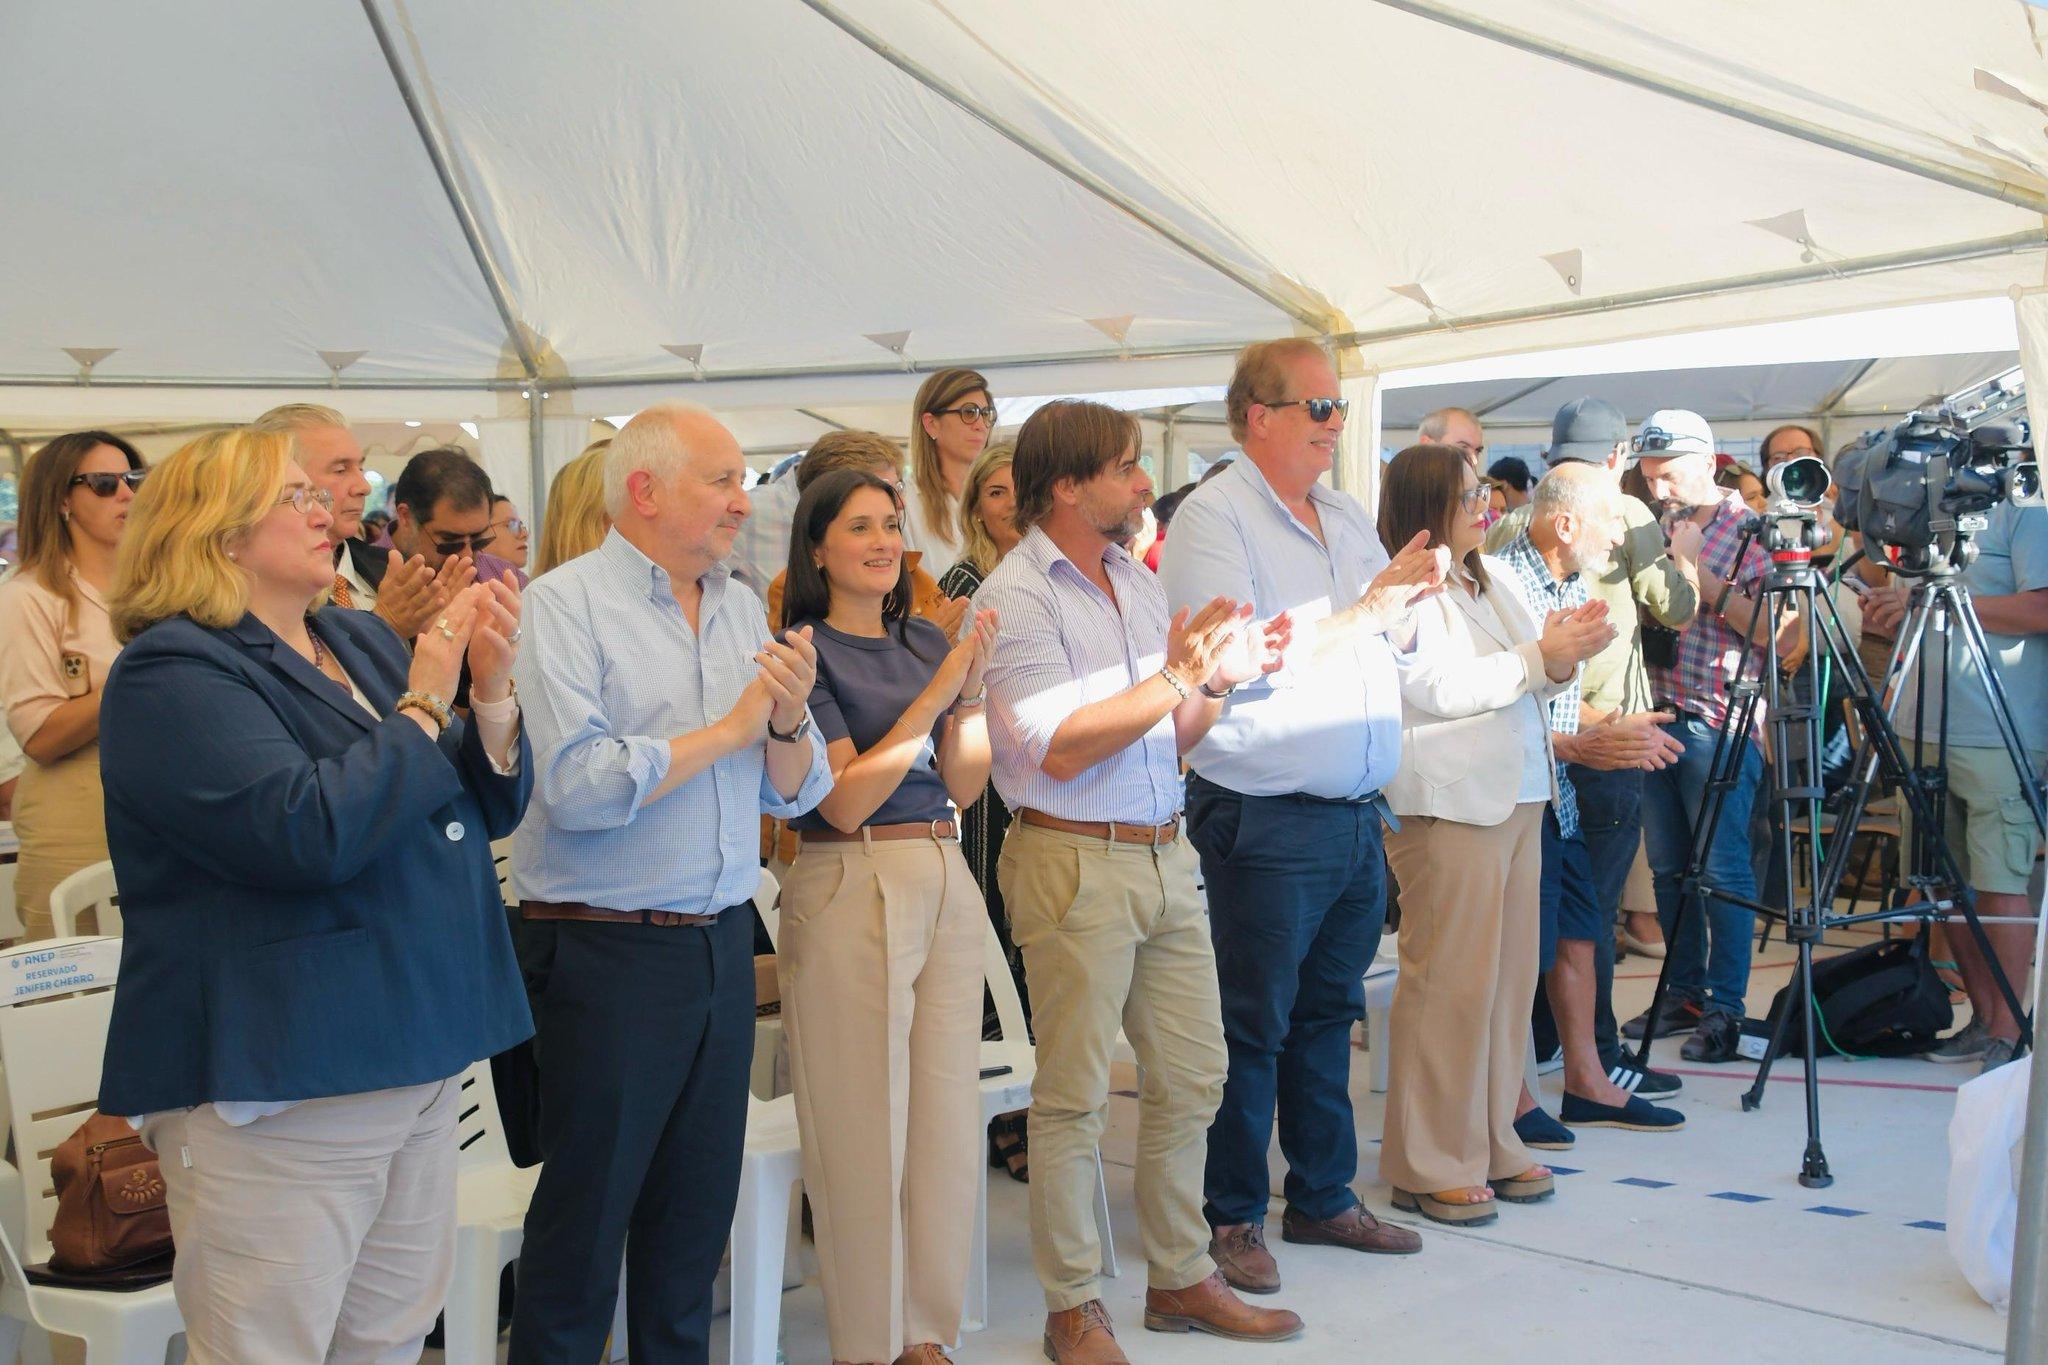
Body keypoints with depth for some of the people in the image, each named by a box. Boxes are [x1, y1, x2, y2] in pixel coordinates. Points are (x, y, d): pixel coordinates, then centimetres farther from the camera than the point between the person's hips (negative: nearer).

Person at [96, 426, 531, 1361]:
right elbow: (309, 831, -26)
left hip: (421, 1059, 8)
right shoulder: (171, 672, -12)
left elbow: (491, 807, 12)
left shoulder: (363, 641, 12)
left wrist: (492, 690, -7)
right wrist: (423, 704, -15)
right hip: (277, 1081, -7)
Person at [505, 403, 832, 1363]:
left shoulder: (742, 609, 9)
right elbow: (576, 785, -23)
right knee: (586, 1215, 6)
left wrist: (790, 720, -10)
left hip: (724, 944, 6)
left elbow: (794, 794, 11)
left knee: (699, 1207, 16)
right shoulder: (565, 604, -10)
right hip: (607, 953, -6)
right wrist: (729, 728, -14)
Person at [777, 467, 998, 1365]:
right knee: (865, 1120, 2)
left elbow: (964, 787, 9)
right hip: (852, 888, -6)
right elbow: (845, 798, -13)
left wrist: (975, 689, -5)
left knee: (947, 1109, 10)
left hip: (947, 885, 6)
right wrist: (935, 694, -17)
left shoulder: (927, 641, 12)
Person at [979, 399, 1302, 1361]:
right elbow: (1061, 748, -18)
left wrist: (1223, 679, 0)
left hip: (1165, 856, 8)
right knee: (1074, 1096, 1)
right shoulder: (1016, 595, -9)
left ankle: (1181, 1279, 26)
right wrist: (1174, 678, -17)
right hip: (1075, 862, -7)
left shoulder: (1138, 581, 15)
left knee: (1191, 1075, 12)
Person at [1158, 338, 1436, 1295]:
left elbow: (1394, 636, 23)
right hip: (1265, 818, -7)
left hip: (1357, 814, 8)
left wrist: (1408, 596, 0)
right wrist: (1360, 612, -17)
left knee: (1328, 1014, 16)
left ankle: (1324, 1197, 29)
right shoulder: (1213, 516, -9)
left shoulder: (1346, 517, 15)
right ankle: (1231, 1217, 14)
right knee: (1252, 1026, 1)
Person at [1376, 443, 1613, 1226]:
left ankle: (1492, 1144, 22)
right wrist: (1540, 657, -17)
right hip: (1447, 805, -9)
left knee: (1510, 976, 11)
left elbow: (1538, 679, 19)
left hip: (1518, 796, 9)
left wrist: (1569, 650, -2)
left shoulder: (1496, 581, 17)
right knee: (1448, 981, -4)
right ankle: (1429, 1167, 5)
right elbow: (1442, 689, -18)